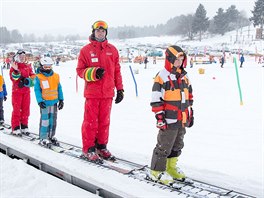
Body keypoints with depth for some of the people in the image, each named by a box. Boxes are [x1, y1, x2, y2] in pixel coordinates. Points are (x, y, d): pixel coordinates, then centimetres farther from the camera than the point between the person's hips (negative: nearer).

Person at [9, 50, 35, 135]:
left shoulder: (28, 66, 8)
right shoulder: (14, 67, -4)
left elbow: (33, 75, 12)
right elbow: (12, 78, -15)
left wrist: (30, 80, -7)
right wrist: (16, 71, -29)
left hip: (26, 90, 4)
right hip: (17, 90, -4)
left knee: (26, 109, 7)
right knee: (16, 109, -1)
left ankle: (24, 126, 17)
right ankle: (15, 128, 5)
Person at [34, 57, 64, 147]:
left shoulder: (56, 76, 6)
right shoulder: (38, 78, -5)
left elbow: (59, 89, 10)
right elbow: (37, 90, -6)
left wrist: (61, 99, 7)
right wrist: (40, 101, -15)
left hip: (54, 102, 5)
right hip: (45, 103, -4)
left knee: (53, 120, 10)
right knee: (44, 120, -5)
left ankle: (51, 136, 23)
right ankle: (43, 138, 3)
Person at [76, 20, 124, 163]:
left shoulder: (112, 50, 10)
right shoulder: (86, 50, 2)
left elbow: (117, 71, 13)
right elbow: (80, 70, 0)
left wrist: (120, 89, 10)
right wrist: (94, 73, -18)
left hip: (107, 92, 3)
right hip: (92, 92, -3)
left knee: (104, 121, 9)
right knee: (91, 121, 0)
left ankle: (101, 147, 22)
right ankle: (88, 149, 10)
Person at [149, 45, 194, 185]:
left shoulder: (184, 76, 12)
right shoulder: (162, 76, -11)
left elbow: (189, 96, 20)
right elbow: (156, 99, -14)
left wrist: (190, 113, 19)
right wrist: (159, 116, -16)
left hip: (182, 120, 8)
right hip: (169, 120, -8)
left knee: (177, 145, 18)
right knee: (164, 146, 0)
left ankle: (170, 167, 33)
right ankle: (157, 171, 14)